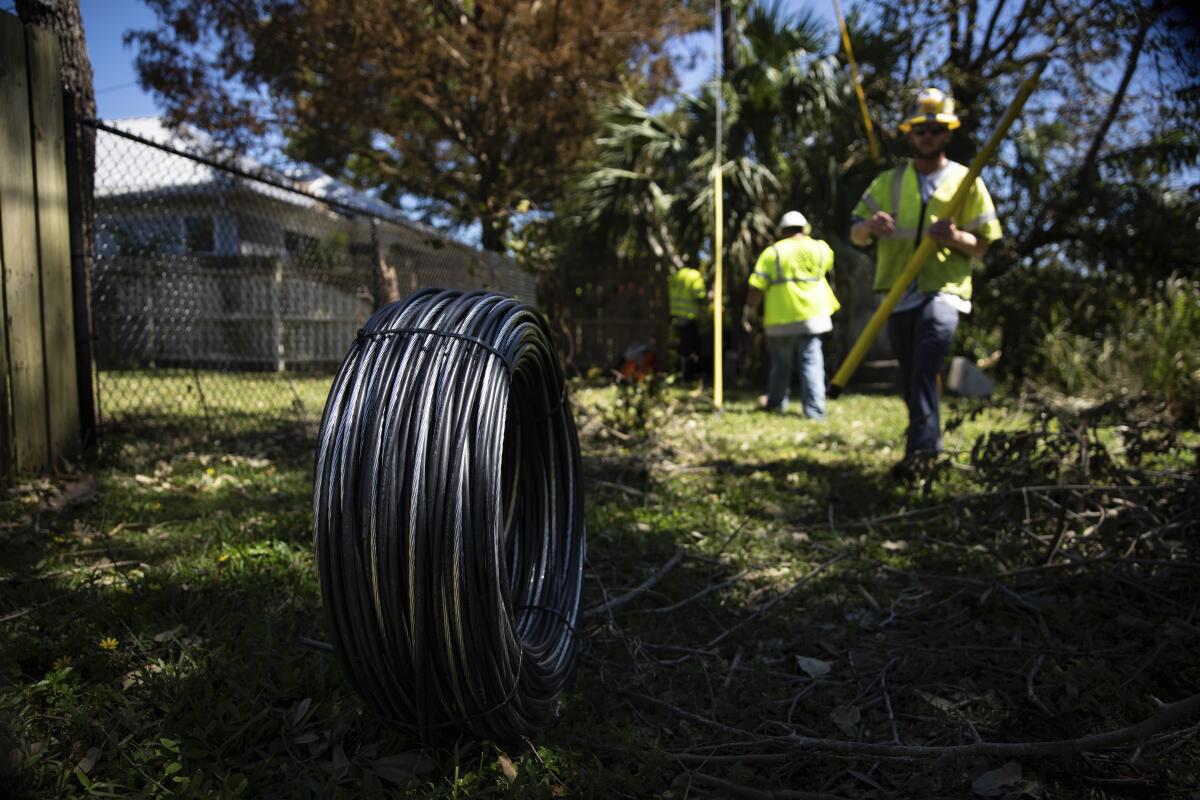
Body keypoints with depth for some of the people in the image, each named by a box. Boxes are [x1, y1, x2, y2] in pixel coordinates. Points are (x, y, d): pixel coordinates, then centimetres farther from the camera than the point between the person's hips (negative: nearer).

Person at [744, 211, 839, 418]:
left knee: (780, 363, 13)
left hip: (780, 319, -1)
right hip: (812, 316, 1)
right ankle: (814, 409, -7)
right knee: (811, 363, 0)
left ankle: (776, 403, 26)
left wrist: (748, 312, 4)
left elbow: (757, 287, -6)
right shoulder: (819, 249, 7)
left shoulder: (772, 252, 0)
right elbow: (829, 259, 33)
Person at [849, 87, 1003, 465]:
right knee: (909, 379, 11)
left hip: (944, 291, -4)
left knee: (926, 363, -27)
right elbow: (855, 235, 6)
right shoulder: (889, 182, 13)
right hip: (898, 294, 4)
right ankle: (923, 437, 27)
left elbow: (982, 245, 5)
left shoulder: (967, 182, 7)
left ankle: (922, 442, -36)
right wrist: (869, 225, -18)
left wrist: (956, 237, -18)